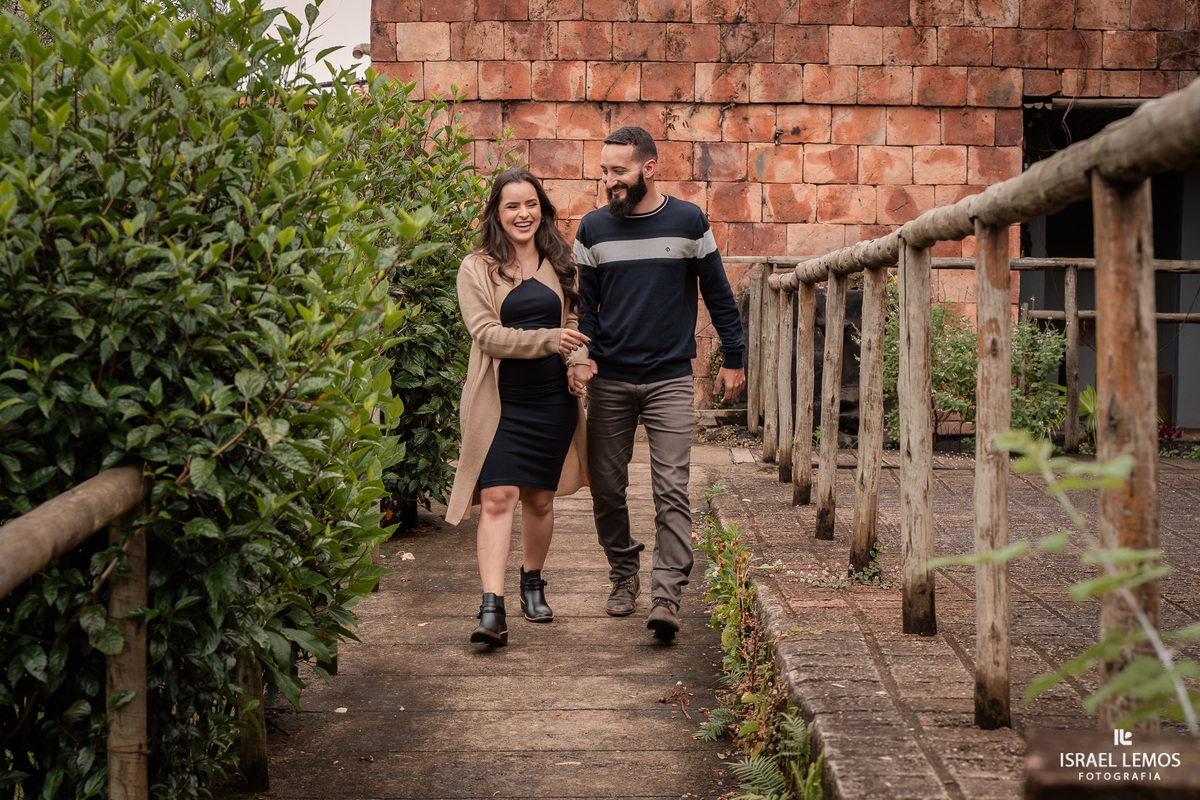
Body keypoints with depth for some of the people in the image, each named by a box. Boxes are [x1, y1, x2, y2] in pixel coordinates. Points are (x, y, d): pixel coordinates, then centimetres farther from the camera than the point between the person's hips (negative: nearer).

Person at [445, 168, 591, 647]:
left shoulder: (560, 264, 10)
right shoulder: (477, 268, -2)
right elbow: (486, 333, -12)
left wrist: (577, 361, -3)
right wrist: (547, 340, -21)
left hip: (553, 398, 4)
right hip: (499, 401, -4)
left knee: (540, 498, 12)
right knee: (497, 497, -12)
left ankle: (532, 583, 34)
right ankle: (492, 609, -15)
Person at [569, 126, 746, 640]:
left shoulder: (688, 222, 1)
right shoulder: (593, 229, 6)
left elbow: (718, 294, 8)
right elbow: (581, 301, 9)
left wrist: (733, 359, 8)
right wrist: (579, 356, -8)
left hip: (670, 379, -2)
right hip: (608, 381, 2)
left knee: (671, 489, -10)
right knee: (606, 489, 7)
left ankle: (665, 595, -9)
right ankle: (624, 577, 25)